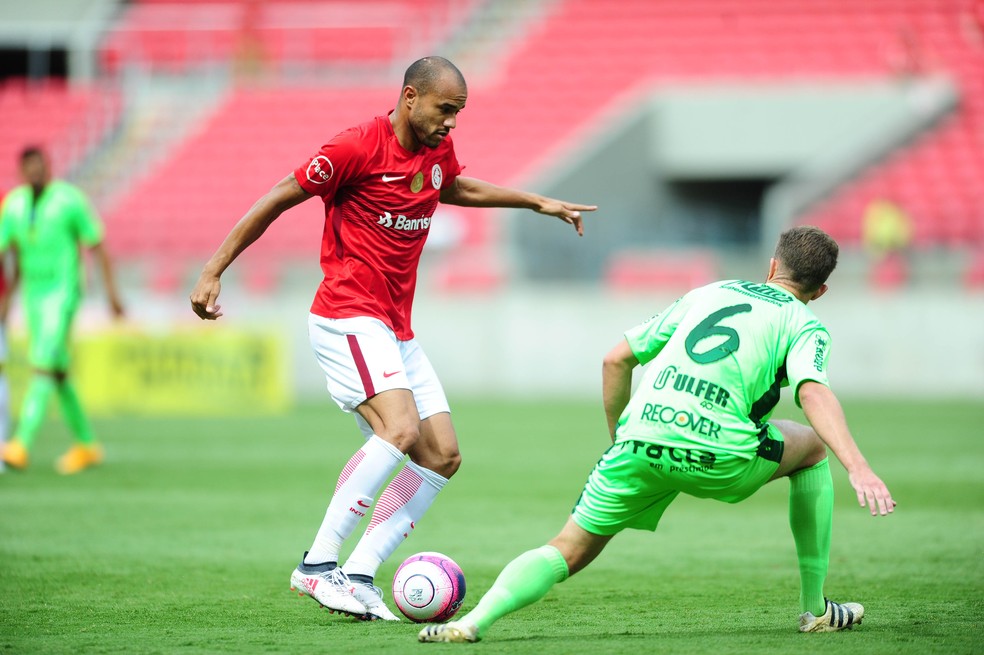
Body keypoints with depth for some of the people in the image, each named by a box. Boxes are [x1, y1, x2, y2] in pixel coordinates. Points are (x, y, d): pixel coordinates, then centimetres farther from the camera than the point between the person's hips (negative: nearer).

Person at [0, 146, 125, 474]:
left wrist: (111, 290, -6)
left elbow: (97, 246, -4)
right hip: (33, 295, 6)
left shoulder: (70, 199, -9)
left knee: (43, 365, -19)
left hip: (63, 291, -6)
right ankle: (86, 444, 25)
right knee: (58, 373, 12)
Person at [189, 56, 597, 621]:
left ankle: (358, 575, -3)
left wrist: (538, 203, 33)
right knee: (400, 428, -28)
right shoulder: (358, 148, -14)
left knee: (443, 456, -1)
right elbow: (276, 200, -8)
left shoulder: (438, 151, 10)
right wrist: (213, 272, -8)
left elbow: (455, 188, 35)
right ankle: (318, 566, -24)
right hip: (348, 318, -9)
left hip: (397, 330, 9)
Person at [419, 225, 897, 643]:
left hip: (640, 438, 3)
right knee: (813, 447, 26)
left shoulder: (706, 293, 29)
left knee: (568, 552, 12)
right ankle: (816, 608, 26)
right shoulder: (803, 324, 14)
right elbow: (813, 394, -8)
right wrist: (857, 468, -19)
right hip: (717, 455, -3)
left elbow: (616, 359, 27)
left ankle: (476, 620, -16)